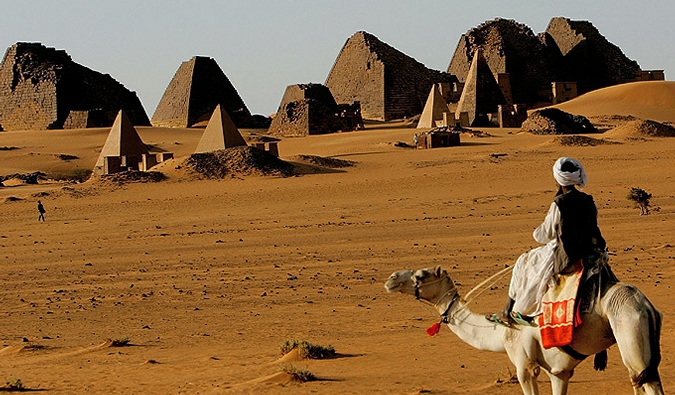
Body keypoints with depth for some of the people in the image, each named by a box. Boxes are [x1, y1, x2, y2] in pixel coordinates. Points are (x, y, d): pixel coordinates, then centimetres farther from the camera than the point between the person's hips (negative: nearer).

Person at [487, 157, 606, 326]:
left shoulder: (559, 204, -19)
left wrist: (536, 234, 13)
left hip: (565, 256, -6)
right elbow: (591, 228, 10)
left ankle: (507, 313, 23)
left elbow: (547, 234, -9)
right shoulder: (588, 201, -1)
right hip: (588, 253, 6)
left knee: (523, 263, 17)